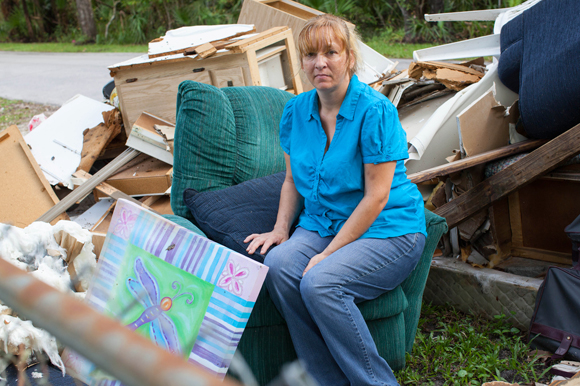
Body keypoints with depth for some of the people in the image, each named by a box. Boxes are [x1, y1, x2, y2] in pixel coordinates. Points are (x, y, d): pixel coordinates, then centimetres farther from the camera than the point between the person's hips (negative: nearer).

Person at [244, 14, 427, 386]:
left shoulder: (375, 110, -14)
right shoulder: (296, 109, 6)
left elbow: (376, 197, -16)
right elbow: (293, 180, 16)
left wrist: (328, 253, -18)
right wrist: (281, 228, -1)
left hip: (387, 230, -6)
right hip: (321, 224, 6)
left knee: (319, 282, -30)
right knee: (278, 265, -24)